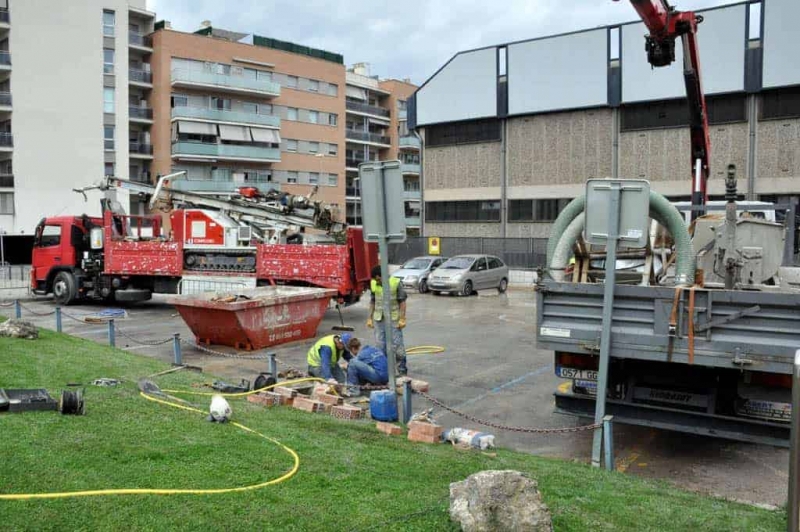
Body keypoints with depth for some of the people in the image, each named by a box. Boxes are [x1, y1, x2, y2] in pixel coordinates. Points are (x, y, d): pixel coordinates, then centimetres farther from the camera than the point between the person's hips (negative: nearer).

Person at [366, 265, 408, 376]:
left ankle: (402, 370, 11)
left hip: (393, 319, -4)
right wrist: (370, 318, 11)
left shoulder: (396, 283, -9)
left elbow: (402, 301, -5)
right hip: (379, 319, 4)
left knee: (397, 345, -1)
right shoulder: (373, 284, 4)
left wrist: (402, 319, -9)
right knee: (380, 345, 9)